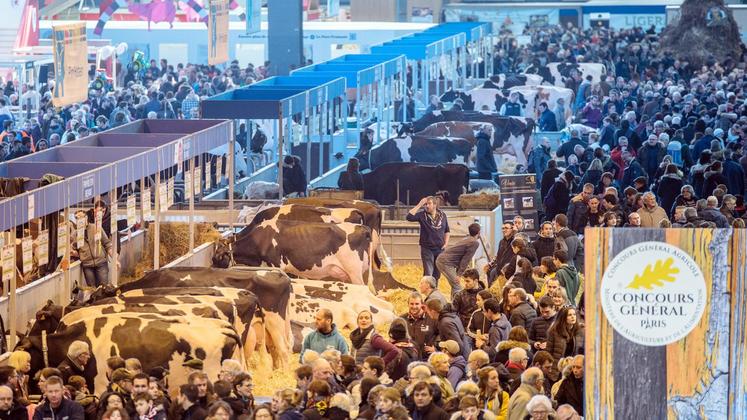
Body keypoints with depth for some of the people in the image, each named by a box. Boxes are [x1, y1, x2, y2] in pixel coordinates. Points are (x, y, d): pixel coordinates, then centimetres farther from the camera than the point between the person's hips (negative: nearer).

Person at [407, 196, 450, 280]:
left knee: (437, 274, 11)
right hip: (427, 249, -3)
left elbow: (446, 231, 17)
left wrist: (446, 243, 5)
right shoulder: (422, 215, -6)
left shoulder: (442, 215, 4)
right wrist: (419, 205, -20)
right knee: (428, 274, -8)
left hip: (440, 249, 3)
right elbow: (409, 217, -22)